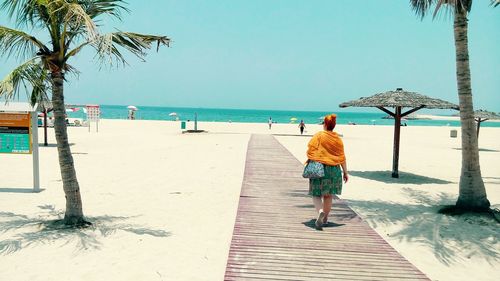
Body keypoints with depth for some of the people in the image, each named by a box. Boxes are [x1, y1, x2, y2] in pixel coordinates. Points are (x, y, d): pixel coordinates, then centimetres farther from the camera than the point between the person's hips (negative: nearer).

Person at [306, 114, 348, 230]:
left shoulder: (318, 136, -6)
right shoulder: (338, 139, 4)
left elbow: (310, 152, -9)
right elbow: (342, 157, 4)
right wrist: (345, 172, 10)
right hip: (334, 169, 4)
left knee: (317, 195, 2)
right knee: (328, 195, 15)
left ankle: (320, 211, -25)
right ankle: (325, 219, 22)